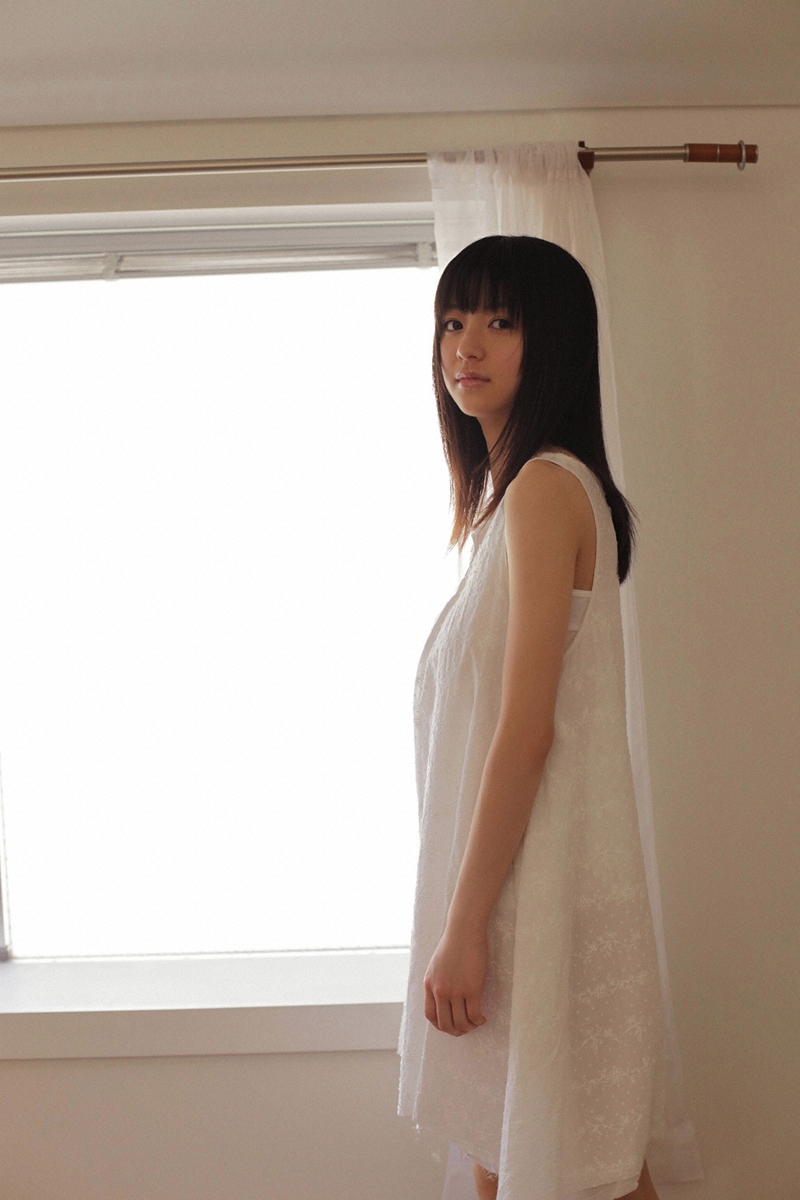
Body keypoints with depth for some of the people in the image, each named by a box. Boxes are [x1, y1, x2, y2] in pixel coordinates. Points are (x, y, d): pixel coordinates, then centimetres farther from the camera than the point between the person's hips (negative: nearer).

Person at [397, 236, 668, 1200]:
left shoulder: (545, 486, -15)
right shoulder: (516, 488, 14)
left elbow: (527, 730, -20)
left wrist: (462, 928, -18)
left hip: (534, 881, -9)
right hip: (515, 872, 10)